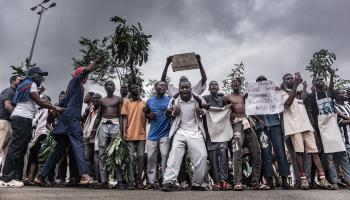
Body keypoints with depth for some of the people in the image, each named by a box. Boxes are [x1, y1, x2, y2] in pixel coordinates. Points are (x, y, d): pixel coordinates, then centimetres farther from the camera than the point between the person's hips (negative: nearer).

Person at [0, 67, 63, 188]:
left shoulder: (25, 84, 29)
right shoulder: (31, 84, 0)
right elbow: (39, 101, -9)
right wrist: (55, 108, -5)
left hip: (20, 118, 10)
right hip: (23, 118, -10)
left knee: (20, 149, 6)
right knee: (16, 147, -13)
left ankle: (16, 177, 6)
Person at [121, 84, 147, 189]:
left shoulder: (144, 103, 13)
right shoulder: (126, 102, 8)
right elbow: (125, 118, 3)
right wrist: (124, 132, -6)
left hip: (141, 134, 2)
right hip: (130, 134, -1)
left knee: (141, 157, 0)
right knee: (131, 158, -1)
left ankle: (139, 180, 10)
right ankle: (131, 181, 3)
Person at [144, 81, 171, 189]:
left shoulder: (169, 100, 2)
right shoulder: (149, 101, 10)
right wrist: (149, 115, 0)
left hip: (165, 133, -3)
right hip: (152, 133, 3)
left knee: (165, 156, -4)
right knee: (151, 158, 2)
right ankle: (152, 181, 9)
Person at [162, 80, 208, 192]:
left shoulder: (198, 100, 0)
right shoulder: (174, 100, 2)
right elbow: (168, 114, 15)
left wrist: (202, 112, -11)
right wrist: (173, 112, -10)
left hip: (196, 132, 1)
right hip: (180, 132, 0)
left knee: (202, 156, -9)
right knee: (175, 155, -16)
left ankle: (197, 183, 7)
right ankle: (168, 182, -14)